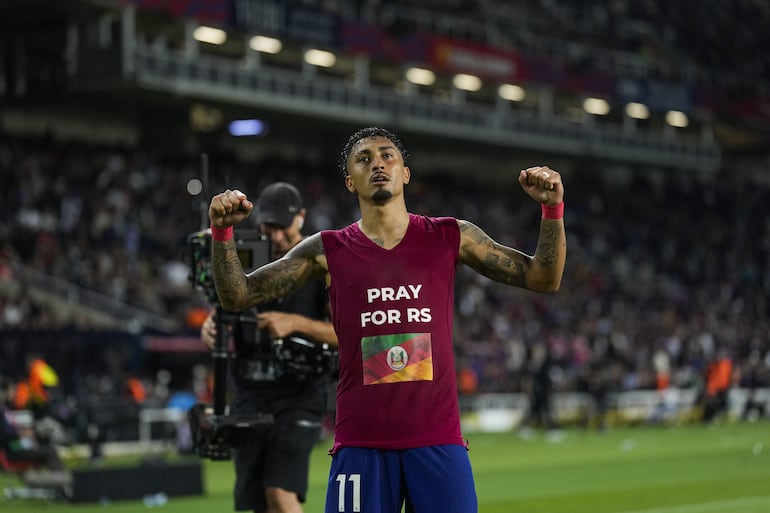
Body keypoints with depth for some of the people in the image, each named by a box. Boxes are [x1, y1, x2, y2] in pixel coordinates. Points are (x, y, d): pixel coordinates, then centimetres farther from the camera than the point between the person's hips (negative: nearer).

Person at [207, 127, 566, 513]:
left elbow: (544, 279, 9)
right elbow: (237, 296, 5)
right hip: (360, 446, 0)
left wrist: (552, 209, -6)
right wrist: (222, 232, -11)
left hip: (438, 441, 0)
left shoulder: (450, 238, 7)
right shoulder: (328, 251, 5)